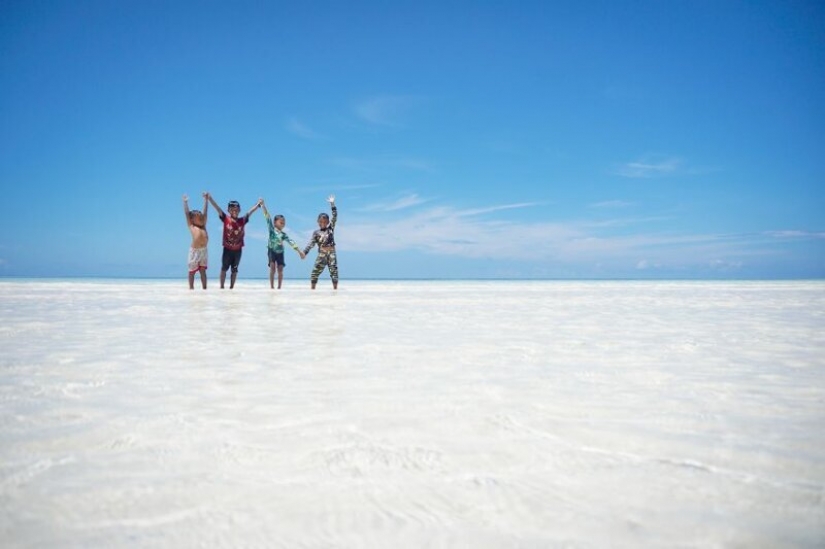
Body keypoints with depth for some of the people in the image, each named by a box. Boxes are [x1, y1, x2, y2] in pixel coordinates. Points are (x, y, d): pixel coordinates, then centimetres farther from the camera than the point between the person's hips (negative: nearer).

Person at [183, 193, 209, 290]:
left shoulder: (203, 225, 12)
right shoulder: (191, 226, 3)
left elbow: (205, 212, 14)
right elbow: (187, 213, 6)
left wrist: (206, 199, 16)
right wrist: (185, 202, 9)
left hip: (204, 250, 4)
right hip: (195, 250, -3)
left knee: (203, 270, 8)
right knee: (192, 271, 5)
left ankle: (204, 288, 8)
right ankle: (191, 288, 12)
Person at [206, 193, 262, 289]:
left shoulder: (242, 220, -1)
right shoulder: (226, 219, -6)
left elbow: (250, 212, -3)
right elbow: (217, 208, -12)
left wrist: (258, 204, -15)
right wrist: (209, 198, -20)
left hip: (238, 249, 2)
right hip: (227, 249, -2)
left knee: (234, 269, 10)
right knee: (224, 268, 7)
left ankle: (231, 287, 19)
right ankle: (221, 286, 13)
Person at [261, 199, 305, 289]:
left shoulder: (283, 234, -2)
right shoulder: (271, 229, -8)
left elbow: (291, 242, -3)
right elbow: (267, 217, -14)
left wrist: (299, 251, -9)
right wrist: (263, 205, -20)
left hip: (280, 252, 3)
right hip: (272, 251, -3)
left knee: (280, 269, 1)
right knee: (272, 267, -15)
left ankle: (279, 287, 9)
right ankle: (272, 287, -11)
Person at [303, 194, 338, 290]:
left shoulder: (331, 228, 7)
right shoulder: (316, 232, 8)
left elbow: (335, 217, 0)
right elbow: (311, 243, 4)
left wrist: (332, 204, -5)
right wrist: (304, 252, -7)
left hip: (331, 253, -1)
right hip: (322, 254, 1)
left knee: (334, 271, -3)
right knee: (315, 271, -1)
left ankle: (335, 288, -1)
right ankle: (313, 288, 5)